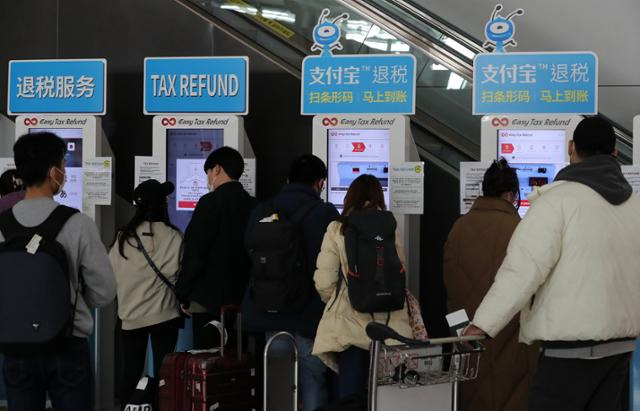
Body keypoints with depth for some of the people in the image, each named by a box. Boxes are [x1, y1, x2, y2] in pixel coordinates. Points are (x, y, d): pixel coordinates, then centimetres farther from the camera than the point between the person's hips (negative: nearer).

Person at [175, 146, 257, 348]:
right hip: (243, 300, 6)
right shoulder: (252, 205, 7)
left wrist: (183, 295, -4)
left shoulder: (211, 203, -10)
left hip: (209, 300, -6)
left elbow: (194, 254, -12)